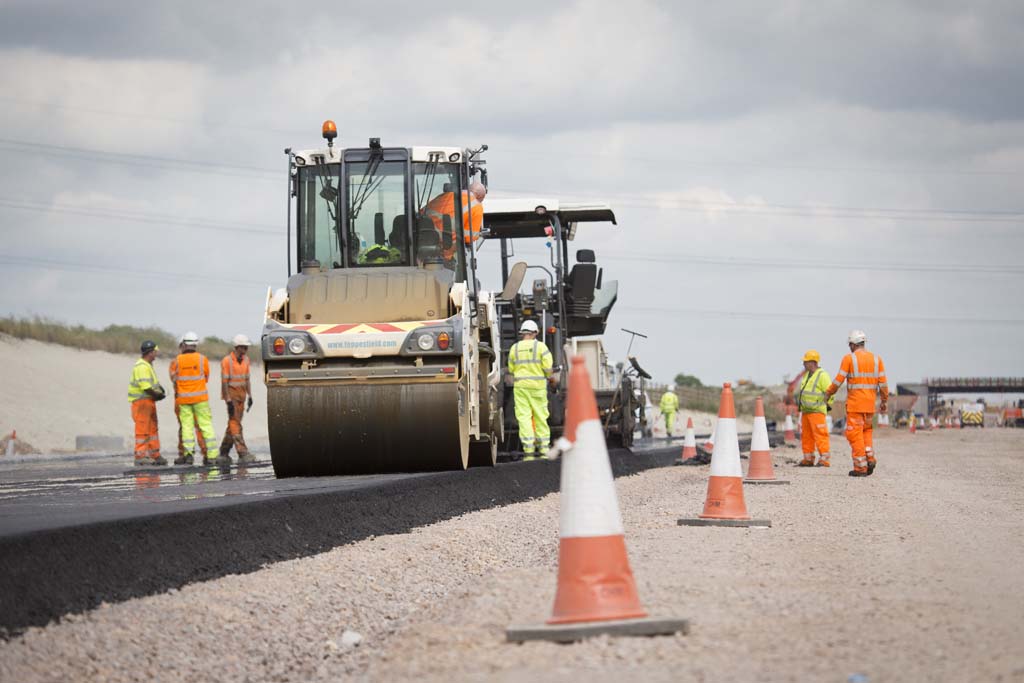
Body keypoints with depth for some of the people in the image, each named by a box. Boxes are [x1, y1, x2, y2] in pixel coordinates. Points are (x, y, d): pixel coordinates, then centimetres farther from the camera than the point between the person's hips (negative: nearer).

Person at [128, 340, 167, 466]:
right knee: (142, 429, -10)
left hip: (149, 401, 11)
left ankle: (154, 455, 19)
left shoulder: (148, 365, 18)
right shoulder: (141, 366, -17)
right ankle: (140, 457, -9)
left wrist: (160, 392, 4)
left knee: (153, 429, 13)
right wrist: (158, 394, -12)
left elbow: (153, 383, 22)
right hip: (141, 401, -11)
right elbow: (146, 386, -24)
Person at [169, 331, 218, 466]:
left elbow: (174, 378, 3)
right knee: (206, 424, 2)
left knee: (186, 425, 5)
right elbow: (206, 377, 6)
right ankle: (211, 454, -2)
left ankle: (188, 454, -1)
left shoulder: (177, 361, -2)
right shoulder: (202, 359, -3)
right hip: (200, 397, -1)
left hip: (183, 398, 1)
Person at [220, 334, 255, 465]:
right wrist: (228, 401, -20)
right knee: (235, 424, -12)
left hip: (241, 394, 7)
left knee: (233, 424, 8)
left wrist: (250, 396, 7)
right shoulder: (227, 361, -12)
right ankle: (243, 454, -20)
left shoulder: (245, 360, 9)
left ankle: (224, 454, 15)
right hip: (231, 394, -7)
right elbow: (224, 381, -14)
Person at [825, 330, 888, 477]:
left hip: (854, 404, -5)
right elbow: (883, 382, 4)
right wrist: (885, 401, 13)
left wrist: (828, 393, 9)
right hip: (870, 404, 5)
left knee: (855, 433, 0)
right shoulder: (876, 359, 6)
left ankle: (861, 467, -4)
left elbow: (838, 380, -7)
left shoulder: (849, 358, -7)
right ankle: (870, 458, 2)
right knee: (866, 431, 21)